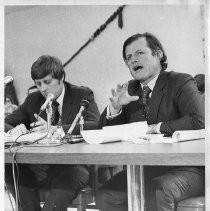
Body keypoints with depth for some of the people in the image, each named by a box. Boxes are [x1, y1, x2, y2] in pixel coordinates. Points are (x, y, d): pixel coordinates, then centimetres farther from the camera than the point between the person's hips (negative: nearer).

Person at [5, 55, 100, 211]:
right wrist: (15, 130, -14)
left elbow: (96, 125, -15)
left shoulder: (83, 95, 1)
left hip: (74, 166, -4)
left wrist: (54, 129, -27)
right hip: (40, 168, 4)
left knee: (68, 178, -38)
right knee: (11, 171, -24)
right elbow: (6, 124, 13)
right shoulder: (33, 100, 14)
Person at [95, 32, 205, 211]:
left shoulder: (181, 82, -3)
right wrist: (115, 107, -6)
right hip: (143, 169, 6)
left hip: (183, 168, -5)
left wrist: (156, 127, -14)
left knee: (157, 192, -37)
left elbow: (199, 121, -20)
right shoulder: (130, 89, 14)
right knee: (104, 196, -18)